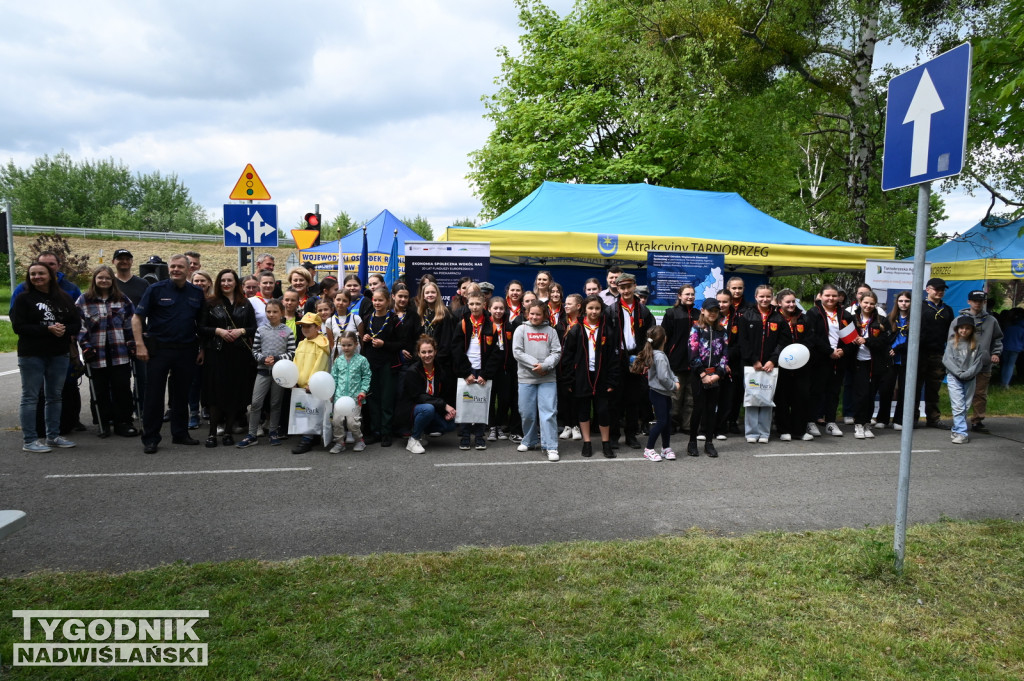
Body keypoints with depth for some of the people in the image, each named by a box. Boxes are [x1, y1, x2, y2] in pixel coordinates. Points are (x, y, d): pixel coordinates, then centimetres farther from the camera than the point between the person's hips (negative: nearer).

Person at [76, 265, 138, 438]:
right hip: (97, 354, -1)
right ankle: (104, 424, 15)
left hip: (120, 353, 1)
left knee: (122, 388, 1)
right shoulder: (83, 300, 5)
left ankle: (123, 422, 9)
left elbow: (131, 323, 10)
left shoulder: (122, 299, 9)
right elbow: (80, 326, 2)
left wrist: (132, 344, 4)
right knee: (101, 390, 6)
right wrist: (85, 346, -7)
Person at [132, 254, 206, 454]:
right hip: (159, 349, -3)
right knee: (154, 394, 1)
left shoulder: (197, 293, 8)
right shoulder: (156, 289, -2)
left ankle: (180, 433, 23)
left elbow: (202, 323, 14)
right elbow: (137, 318, -3)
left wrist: (202, 349, 8)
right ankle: (150, 439, 9)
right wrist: (140, 345, -11)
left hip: (187, 351, 3)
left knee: (182, 394, 12)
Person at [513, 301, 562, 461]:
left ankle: (551, 447, -3)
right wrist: (534, 364, -12)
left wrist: (545, 365, -15)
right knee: (527, 412, 8)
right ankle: (529, 441, 28)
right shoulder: (521, 330, 6)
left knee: (549, 412, -6)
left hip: (548, 378, 0)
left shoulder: (551, 331, 8)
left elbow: (557, 352, 0)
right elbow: (517, 352, -3)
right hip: (526, 377, 1)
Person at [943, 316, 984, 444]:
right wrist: (959, 373, -12)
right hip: (954, 377, -2)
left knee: (965, 406, 5)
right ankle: (962, 433, -9)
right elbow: (947, 360, -3)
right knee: (958, 406, -9)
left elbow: (978, 363, 1)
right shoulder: (952, 343, 2)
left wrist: (967, 374, -12)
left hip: (970, 379, 2)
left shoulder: (977, 345, 4)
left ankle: (956, 430, 15)